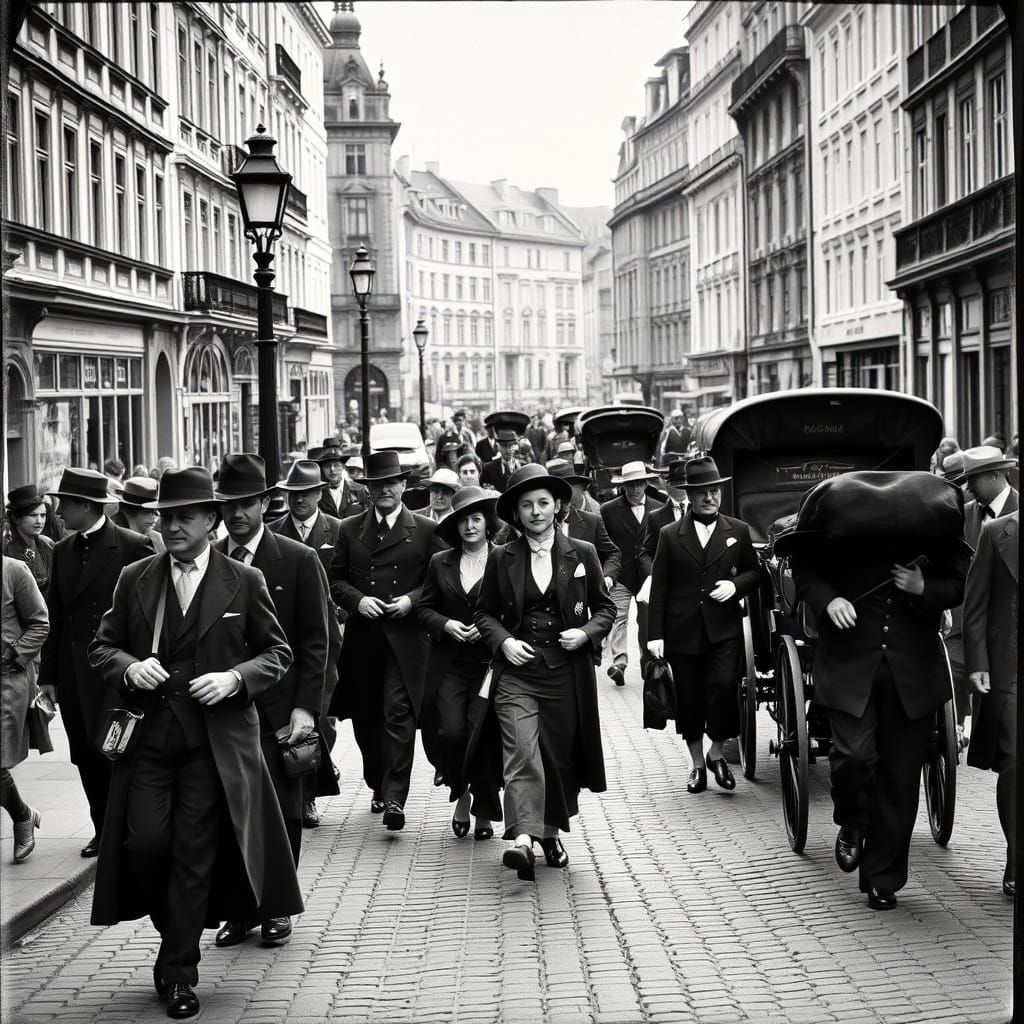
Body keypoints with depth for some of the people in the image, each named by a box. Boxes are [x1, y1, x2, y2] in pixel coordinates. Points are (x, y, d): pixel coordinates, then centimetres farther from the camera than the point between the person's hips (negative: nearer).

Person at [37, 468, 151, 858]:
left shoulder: (133, 546, -8)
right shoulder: (63, 550, 11)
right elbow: (55, 615, 12)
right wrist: (48, 672, 9)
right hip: (74, 674, 6)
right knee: (86, 757, 8)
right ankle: (104, 830, 18)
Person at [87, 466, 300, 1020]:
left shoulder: (244, 581, 2)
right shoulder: (134, 579, 7)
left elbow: (277, 652, 6)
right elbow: (101, 646, 12)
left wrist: (235, 678, -12)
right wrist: (129, 665, -10)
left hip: (214, 740, -2)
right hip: (148, 735, 2)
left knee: (195, 855, -1)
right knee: (145, 843, -7)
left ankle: (180, 974, 11)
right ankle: (176, 937, 22)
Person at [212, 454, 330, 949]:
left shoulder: (299, 560, 1)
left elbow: (315, 642, 0)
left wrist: (305, 706, -9)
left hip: (278, 709, -2)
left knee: (281, 812, 3)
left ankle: (275, 908, 15)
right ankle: (238, 909, 10)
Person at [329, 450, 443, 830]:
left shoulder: (426, 530, 4)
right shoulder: (349, 529, 9)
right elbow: (335, 579, 9)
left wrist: (411, 599, -11)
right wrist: (357, 600, -9)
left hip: (405, 638, -3)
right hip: (362, 638, 3)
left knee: (399, 716, -12)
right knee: (366, 718, 11)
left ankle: (394, 798, -13)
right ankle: (378, 787, 28)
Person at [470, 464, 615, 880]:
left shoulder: (582, 554, 5)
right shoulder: (501, 559, 4)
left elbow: (605, 607, 12)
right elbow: (484, 612, 12)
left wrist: (586, 633, -7)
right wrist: (503, 641, -6)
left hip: (567, 673, 1)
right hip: (517, 672, -1)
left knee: (560, 757, 9)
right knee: (521, 752, -17)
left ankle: (552, 833, 29)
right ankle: (522, 838, -28)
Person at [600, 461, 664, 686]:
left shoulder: (658, 509, 7)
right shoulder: (608, 510, 0)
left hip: (650, 576, 2)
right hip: (620, 577, -2)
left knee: (648, 621, 7)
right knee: (618, 617, -13)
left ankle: (648, 664, 18)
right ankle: (619, 661, -21)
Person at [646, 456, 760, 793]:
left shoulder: (738, 531, 8)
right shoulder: (670, 535, 3)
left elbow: (754, 572, 17)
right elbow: (658, 588, 2)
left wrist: (735, 585, -6)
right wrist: (655, 634, -4)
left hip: (724, 630, 0)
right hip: (682, 631, 0)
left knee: (723, 686, -17)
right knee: (689, 699, 6)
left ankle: (717, 753, 5)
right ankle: (697, 764, 22)